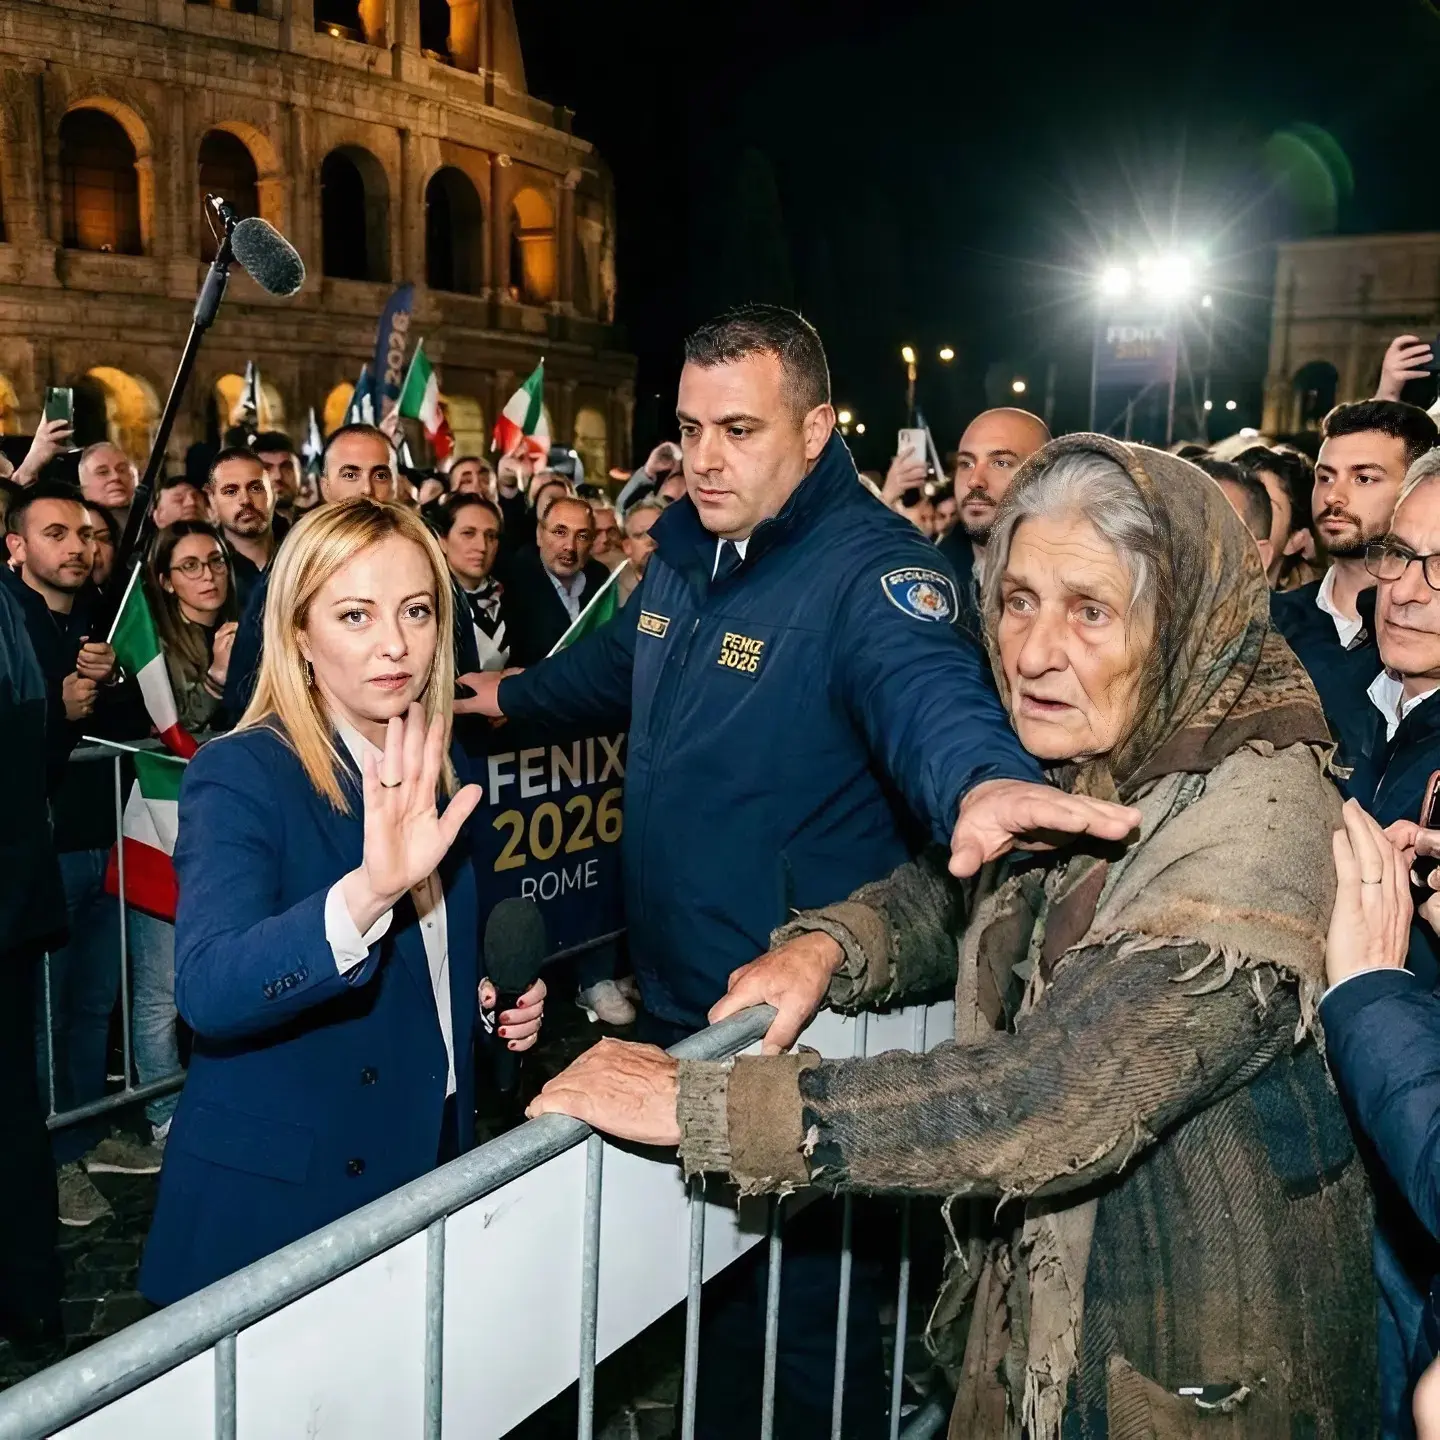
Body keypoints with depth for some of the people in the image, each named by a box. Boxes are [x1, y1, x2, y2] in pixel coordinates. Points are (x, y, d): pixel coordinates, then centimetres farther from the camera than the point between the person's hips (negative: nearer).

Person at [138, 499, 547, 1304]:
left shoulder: (439, 772, 2)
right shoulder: (241, 776, -18)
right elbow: (207, 993, -34)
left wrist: (500, 997, -4)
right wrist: (371, 889, -48)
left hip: (431, 1163, 6)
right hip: (278, 1199, -6)